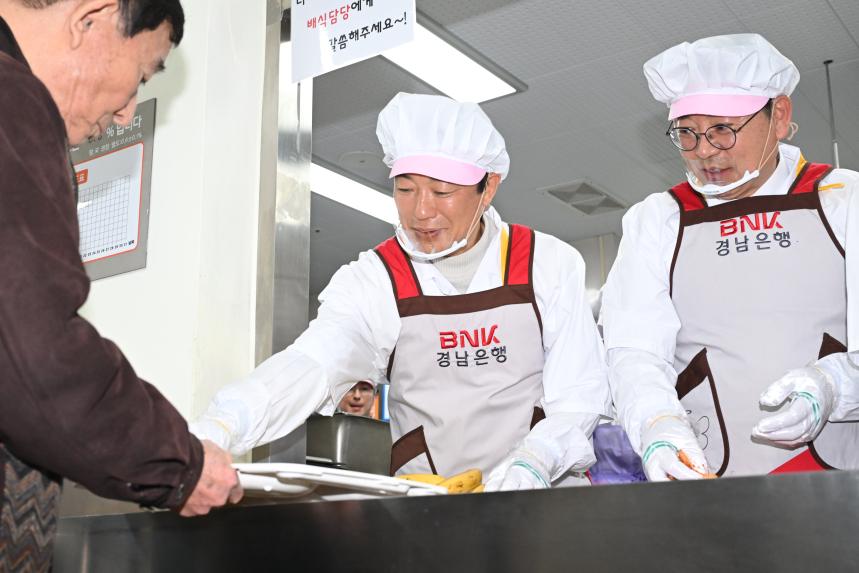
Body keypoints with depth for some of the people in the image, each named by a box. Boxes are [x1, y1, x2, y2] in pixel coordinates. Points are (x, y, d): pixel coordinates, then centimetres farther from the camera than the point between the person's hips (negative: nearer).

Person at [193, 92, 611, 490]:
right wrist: (213, 433, -32)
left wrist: (533, 461, -19)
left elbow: (580, 391, 0)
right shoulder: (374, 281, 1)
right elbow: (308, 367, -14)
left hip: (545, 494, 1)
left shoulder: (550, 264, 2)